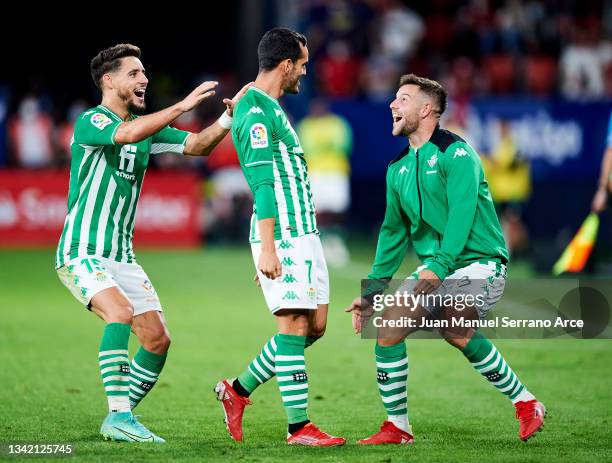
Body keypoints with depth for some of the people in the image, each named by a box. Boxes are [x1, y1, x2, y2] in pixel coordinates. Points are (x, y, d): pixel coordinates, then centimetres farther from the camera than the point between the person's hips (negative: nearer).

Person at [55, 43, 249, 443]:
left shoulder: (146, 126, 12)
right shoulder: (90, 122, -11)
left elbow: (197, 145, 7)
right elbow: (127, 133, -32)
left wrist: (229, 115, -10)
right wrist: (184, 105, -32)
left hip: (122, 256, 8)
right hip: (82, 253, -8)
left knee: (158, 339, 0)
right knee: (121, 311, -30)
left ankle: (119, 421, 14)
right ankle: (119, 416, -31)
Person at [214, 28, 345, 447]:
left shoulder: (269, 108, 20)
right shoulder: (257, 111, -13)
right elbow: (262, 185, -19)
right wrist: (267, 248, -23)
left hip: (303, 232, 10)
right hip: (282, 235, -10)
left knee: (314, 325, 9)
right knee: (294, 326, -9)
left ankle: (238, 389, 18)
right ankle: (299, 427, -7)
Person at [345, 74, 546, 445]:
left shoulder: (455, 152, -8)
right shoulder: (398, 168, 15)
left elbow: (462, 213, -20)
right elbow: (394, 231, 22)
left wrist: (438, 267, -30)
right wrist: (373, 291, 17)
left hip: (478, 264, -7)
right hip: (434, 272, 7)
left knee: (456, 330, -30)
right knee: (387, 327, -9)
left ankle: (525, 403, -14)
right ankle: (397, 427, 1)